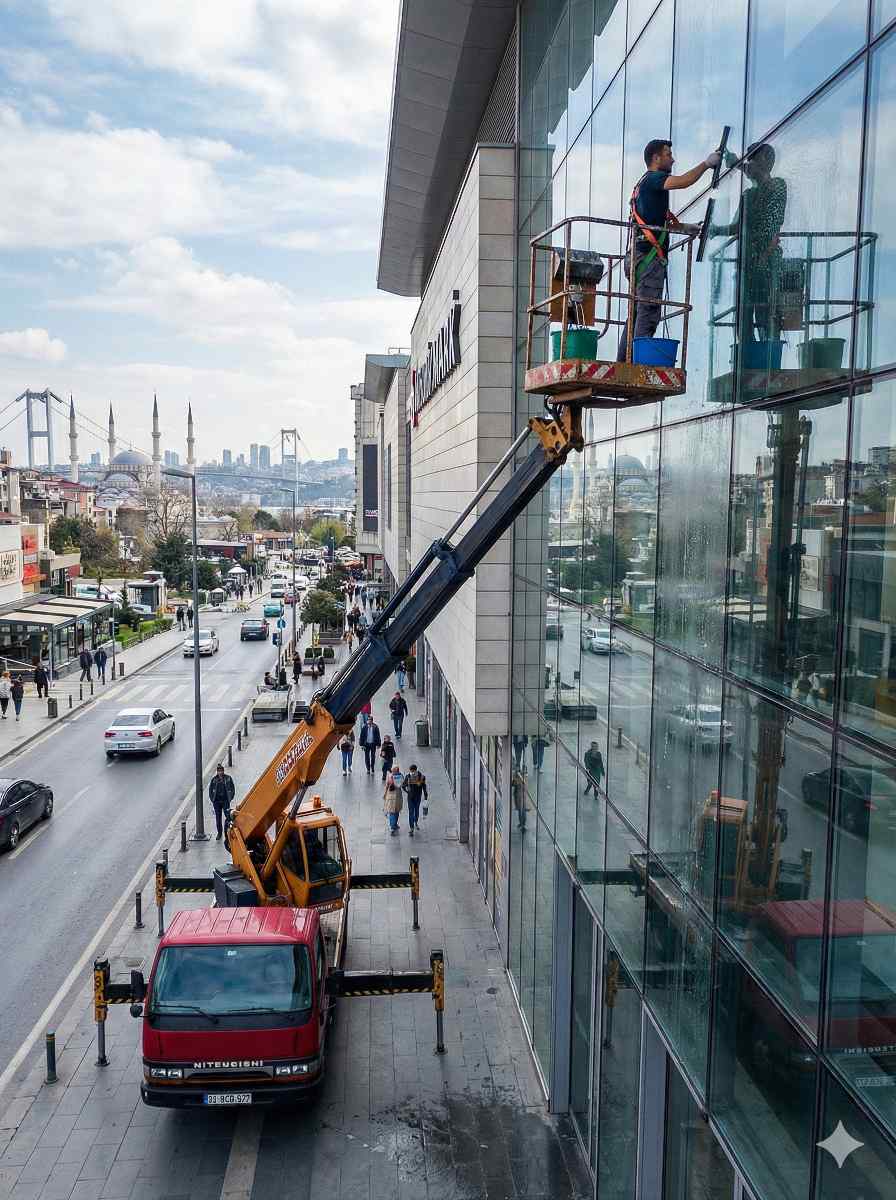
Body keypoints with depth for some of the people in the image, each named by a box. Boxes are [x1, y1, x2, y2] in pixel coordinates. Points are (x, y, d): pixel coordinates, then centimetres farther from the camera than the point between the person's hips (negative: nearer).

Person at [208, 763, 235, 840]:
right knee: (218, 817, 8)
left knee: (228, 816, -8)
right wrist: (212, 799, 4)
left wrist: (230, 798, -1)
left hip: (225, 801, -2)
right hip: (216, 801, 2)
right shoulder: (214, 779, 4)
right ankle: (219, 833, 18)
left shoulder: (228, 778, 0)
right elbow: (210, 790, 12)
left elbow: (232, 789, 5)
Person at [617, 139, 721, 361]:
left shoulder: (643, 183, 26)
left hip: (636, 256, 10)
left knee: (636, 315, 9)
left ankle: (623, 363, 8)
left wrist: (683, 227, 21)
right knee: (648, 315, -13)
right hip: (648, 256, -10)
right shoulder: (652, 178, -4)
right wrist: (706, 163, -8)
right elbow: (683, 181, -21)